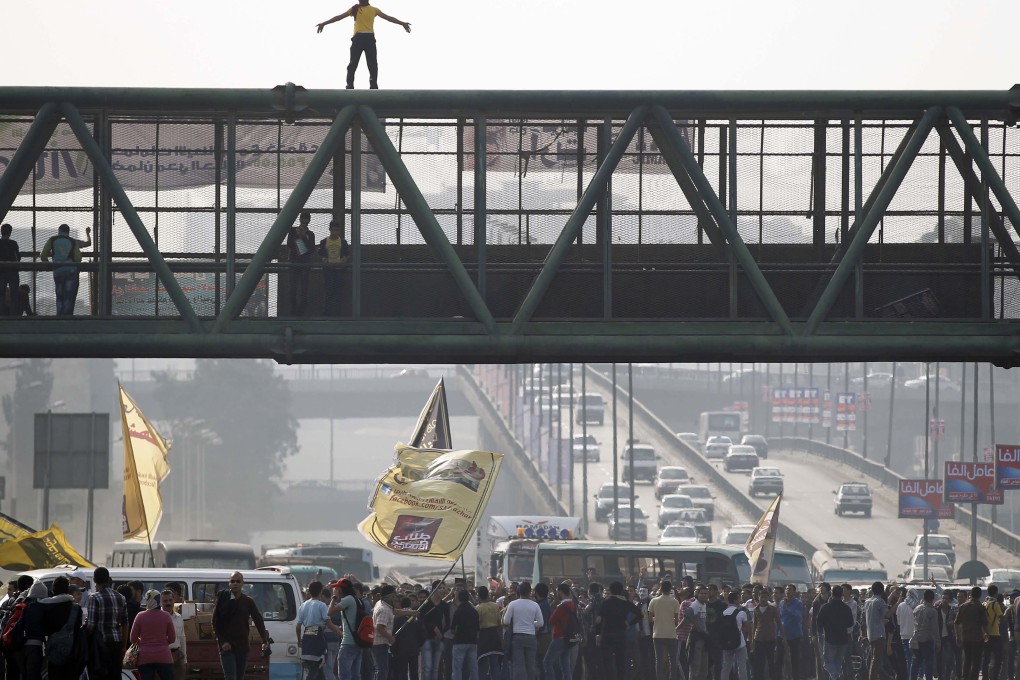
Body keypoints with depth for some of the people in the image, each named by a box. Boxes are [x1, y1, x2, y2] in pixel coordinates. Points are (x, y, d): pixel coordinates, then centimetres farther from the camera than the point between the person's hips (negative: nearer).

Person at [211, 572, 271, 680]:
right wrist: (222, 642, -10)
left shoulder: (248, 602, 5)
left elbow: (258, 621, 2)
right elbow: (215, 622, -1)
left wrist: (265, 641, -11)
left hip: (242, 647, 3)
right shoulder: (223, 598, -1)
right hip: (227, 647, -3)